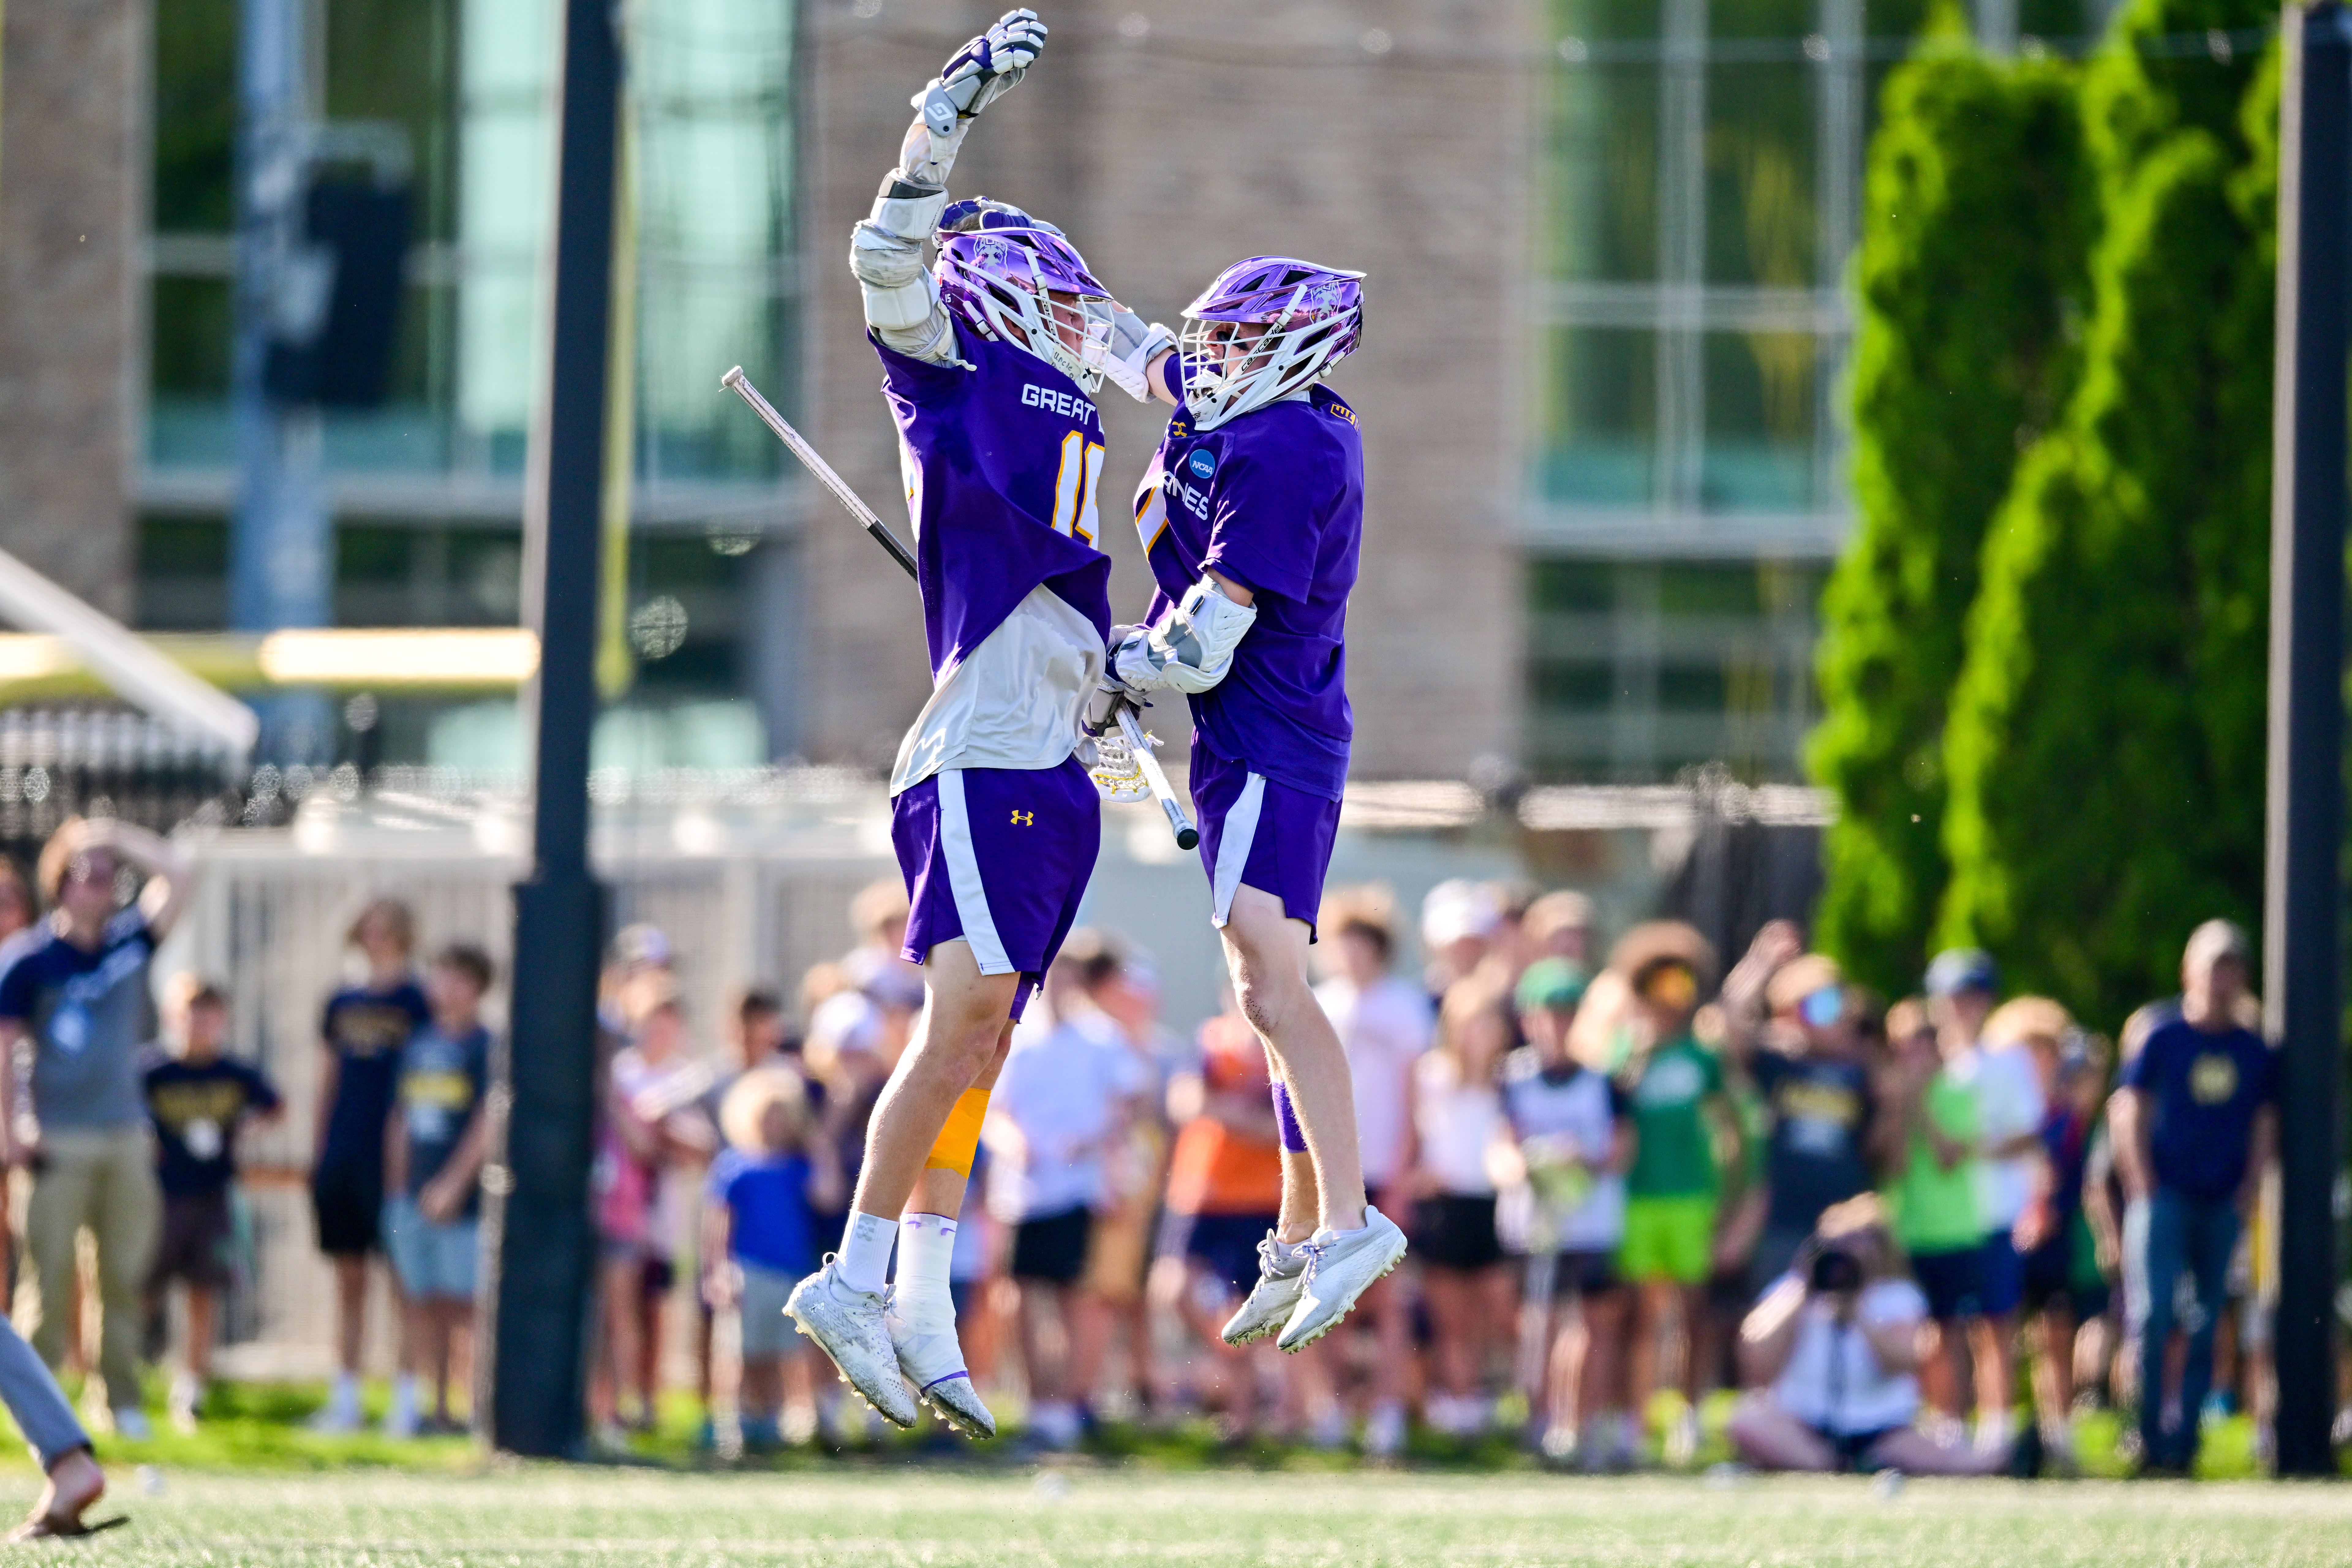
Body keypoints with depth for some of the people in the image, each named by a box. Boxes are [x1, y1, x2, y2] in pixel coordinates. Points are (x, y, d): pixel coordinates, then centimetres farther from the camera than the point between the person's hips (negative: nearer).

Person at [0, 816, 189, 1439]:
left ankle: (123, 1399, 11)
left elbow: (176, 876, 2)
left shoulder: (131, 943, 7)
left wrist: (116, 837, -2)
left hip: (126, 1136, 4)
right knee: (51, 1272, -5)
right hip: (60, 1142, -4)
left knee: (125, 1275, 6)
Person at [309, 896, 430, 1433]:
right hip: (340, 1156, 6)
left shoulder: (414, 1001, -1)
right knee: (348, 1282, 9)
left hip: (389, 1157, -6)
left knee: (403, 1279, -5)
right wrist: (317, 1151, 14)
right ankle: (344, 1400, 12)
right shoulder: (342, 1005, 14)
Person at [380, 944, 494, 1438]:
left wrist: (453, 1185, -15)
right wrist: (397, 1187, 11)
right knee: (424, 1304, 7)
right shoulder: (420, 1045, 13)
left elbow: (486, 1125, -11)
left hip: (462, 1202, -6)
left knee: (463, 1303, -7)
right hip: (415, 1195, 6)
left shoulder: (484, 1047, -5)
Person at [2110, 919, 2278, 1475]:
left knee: (2207, 1325, 3)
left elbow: (2265, 1126, 14)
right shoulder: (2162, 1037, 2)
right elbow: (2129, 1112, 2)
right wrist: (2143, 1187, -6)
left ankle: (2183, 1440, 8)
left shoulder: (2255, 1052, 10)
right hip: (2165, 1195, -3)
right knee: (2154, 1311, -14)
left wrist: (2249, 1191, 1)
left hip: (2225, 1204, 3)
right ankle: (2149, 1435, -7)